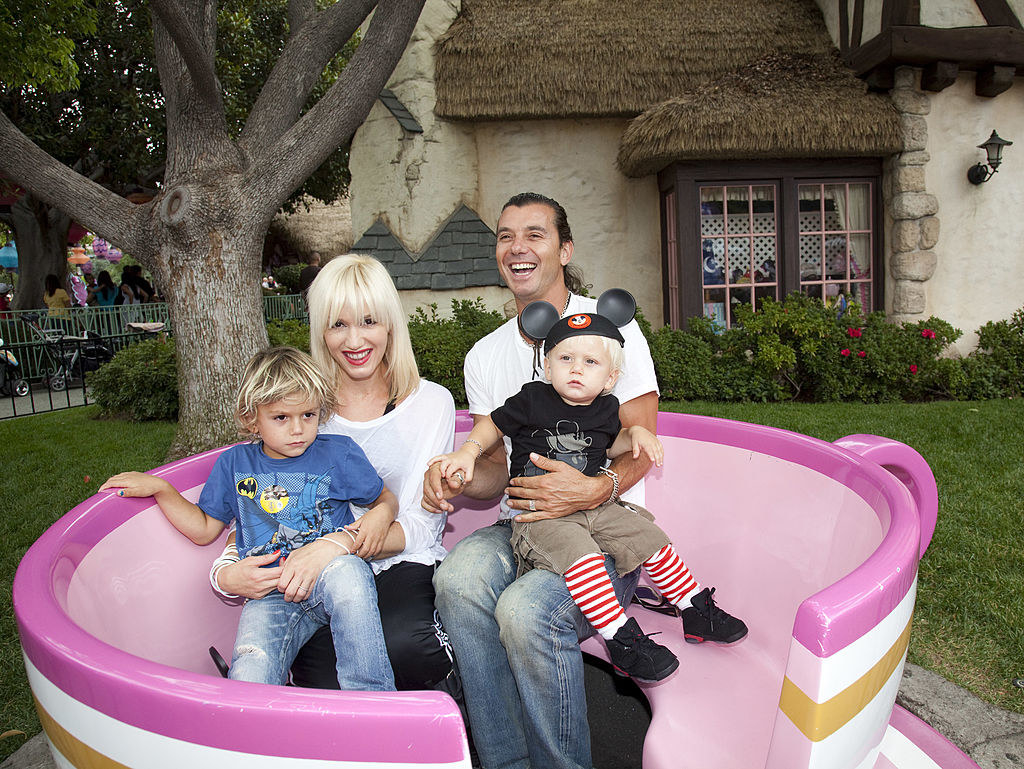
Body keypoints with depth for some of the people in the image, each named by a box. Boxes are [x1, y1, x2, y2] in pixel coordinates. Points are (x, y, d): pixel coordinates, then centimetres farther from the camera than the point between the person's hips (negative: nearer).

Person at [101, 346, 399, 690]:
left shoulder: (338, 453, 5)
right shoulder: (235, 463, 13)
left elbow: (386, 500, 14)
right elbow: (203, 529, 22)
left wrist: (379, 516, -10)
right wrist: (159, 487, 12)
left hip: (330, 584, -1)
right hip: (269, 597, 1)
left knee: (346, 570, -41)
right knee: (250, 679, -33)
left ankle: (376, 704, -28)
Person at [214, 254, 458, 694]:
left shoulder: (430, 402, 0)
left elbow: (421, 525, -6)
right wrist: (226, 573, -15)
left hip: (404, 566, -1)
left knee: (400, 642, -33)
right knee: (324, 690, -27)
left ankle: (453, 681, 0)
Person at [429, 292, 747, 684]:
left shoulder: (606, 409, 5)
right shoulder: (532, 399, -6)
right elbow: (493, 425, 7)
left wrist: (636, 433, 6)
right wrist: (467, 452, -7)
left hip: (596, 505, 5)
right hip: (540, 513, -5)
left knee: (651, 540, -1)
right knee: (581, 556, -31)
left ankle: (698, 611, 20)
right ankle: (622, 640, -20)